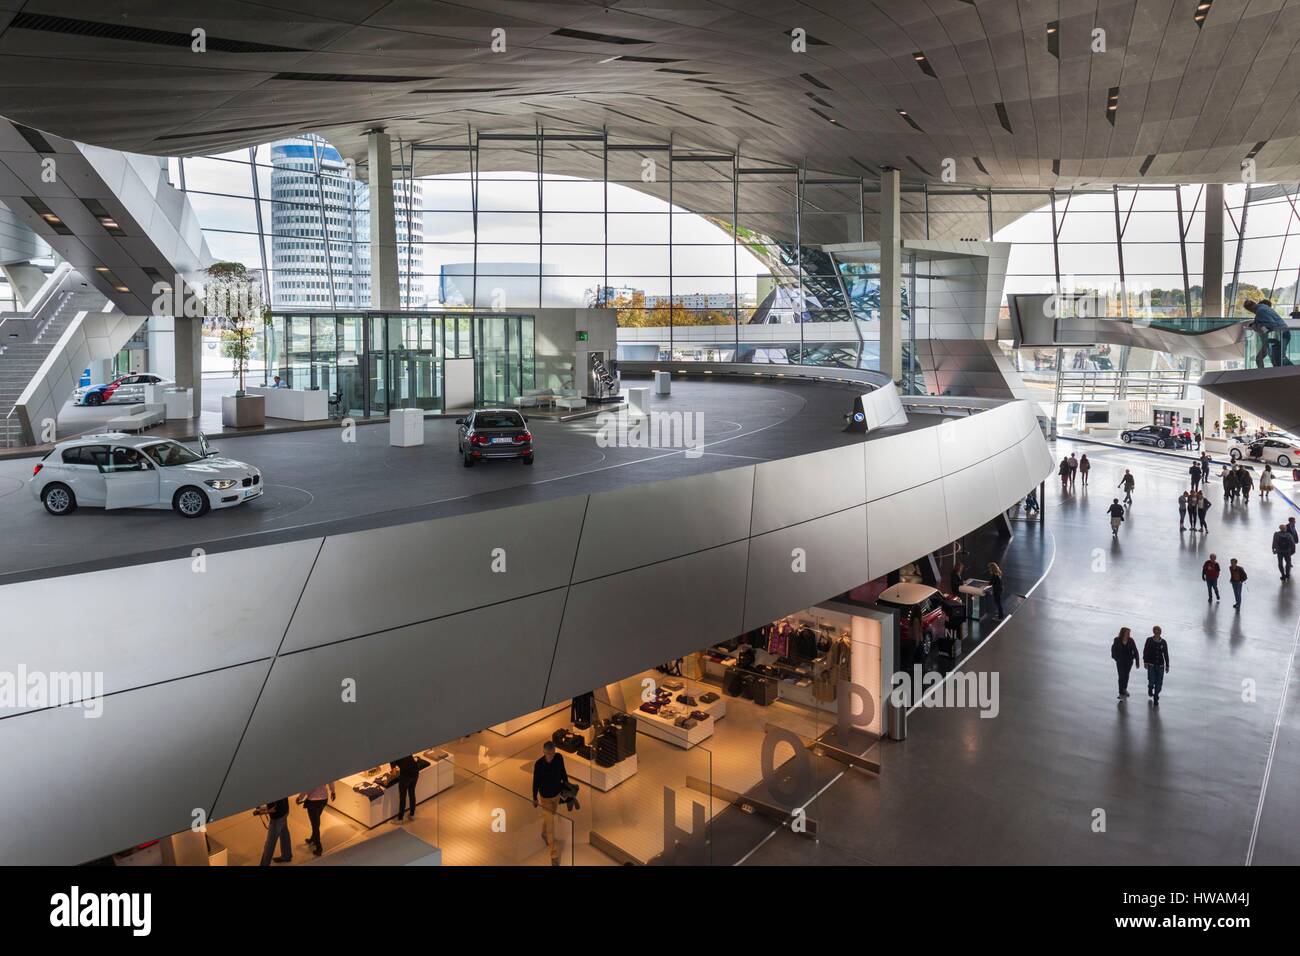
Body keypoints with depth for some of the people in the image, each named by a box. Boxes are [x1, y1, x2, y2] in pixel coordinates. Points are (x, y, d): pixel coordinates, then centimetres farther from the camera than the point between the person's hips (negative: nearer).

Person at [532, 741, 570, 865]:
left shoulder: (559, 758, -18)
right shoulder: (539, 764, -27)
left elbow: (563, 771, 1)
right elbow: (536, 782, -14)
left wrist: (567, 784, 9)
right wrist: (534, 798, -3)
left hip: (557, 794, 4)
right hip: (546, 797, -4)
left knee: (549, 817, 28)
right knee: (550, 824, 0)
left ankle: (544, 834, 57)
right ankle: (554, 854, 8)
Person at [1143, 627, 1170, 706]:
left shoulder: (1164, 642, 2)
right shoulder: (1149, 640, -3)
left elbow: (1166, 654, 8)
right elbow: (1145, 651, -2)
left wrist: (1167, 666, 9)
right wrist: (1145, 661, -11)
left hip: (1160, 665, 2)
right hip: (1151, 664, -2)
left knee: (1159, 683, 0)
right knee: (1152, 681, -6)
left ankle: (1156, 698, 16)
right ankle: (1150, 688, 30)